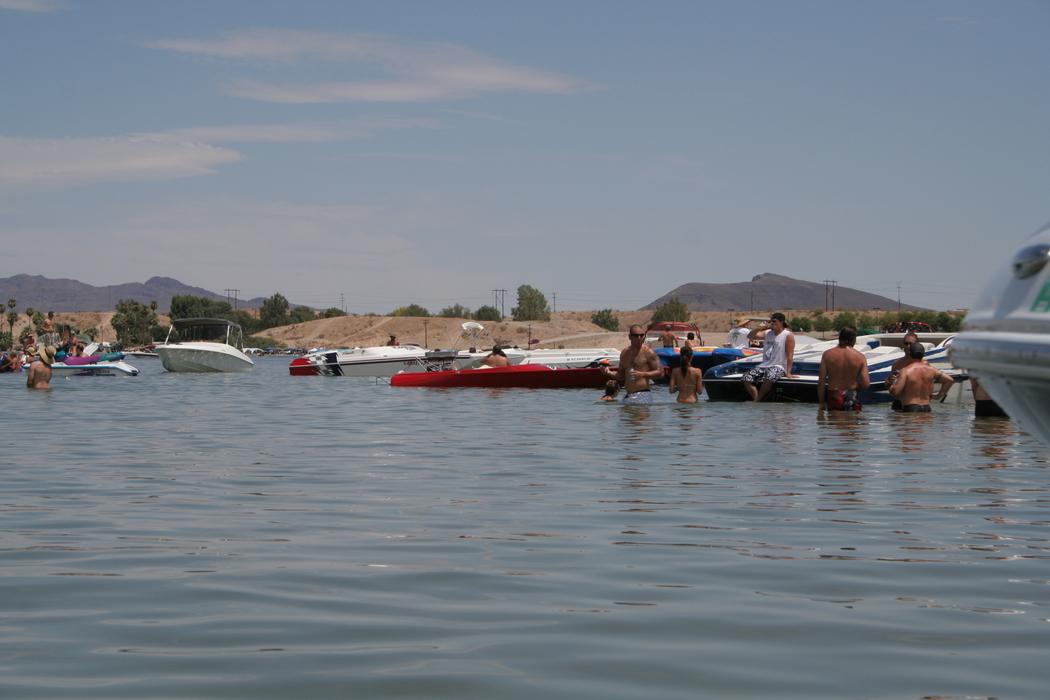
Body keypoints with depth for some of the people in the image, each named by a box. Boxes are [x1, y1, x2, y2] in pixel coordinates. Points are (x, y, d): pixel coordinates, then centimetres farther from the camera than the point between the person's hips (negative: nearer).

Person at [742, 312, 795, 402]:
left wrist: (788, 372, -17)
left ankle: (756, 401, -25)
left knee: (769, 376, -40)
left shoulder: (788, 335, -3)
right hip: (764, 366, 6)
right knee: (746, 378, -16)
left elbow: (790, 356, -9)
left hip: (779, 367, -6)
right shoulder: (767, 333, 15)